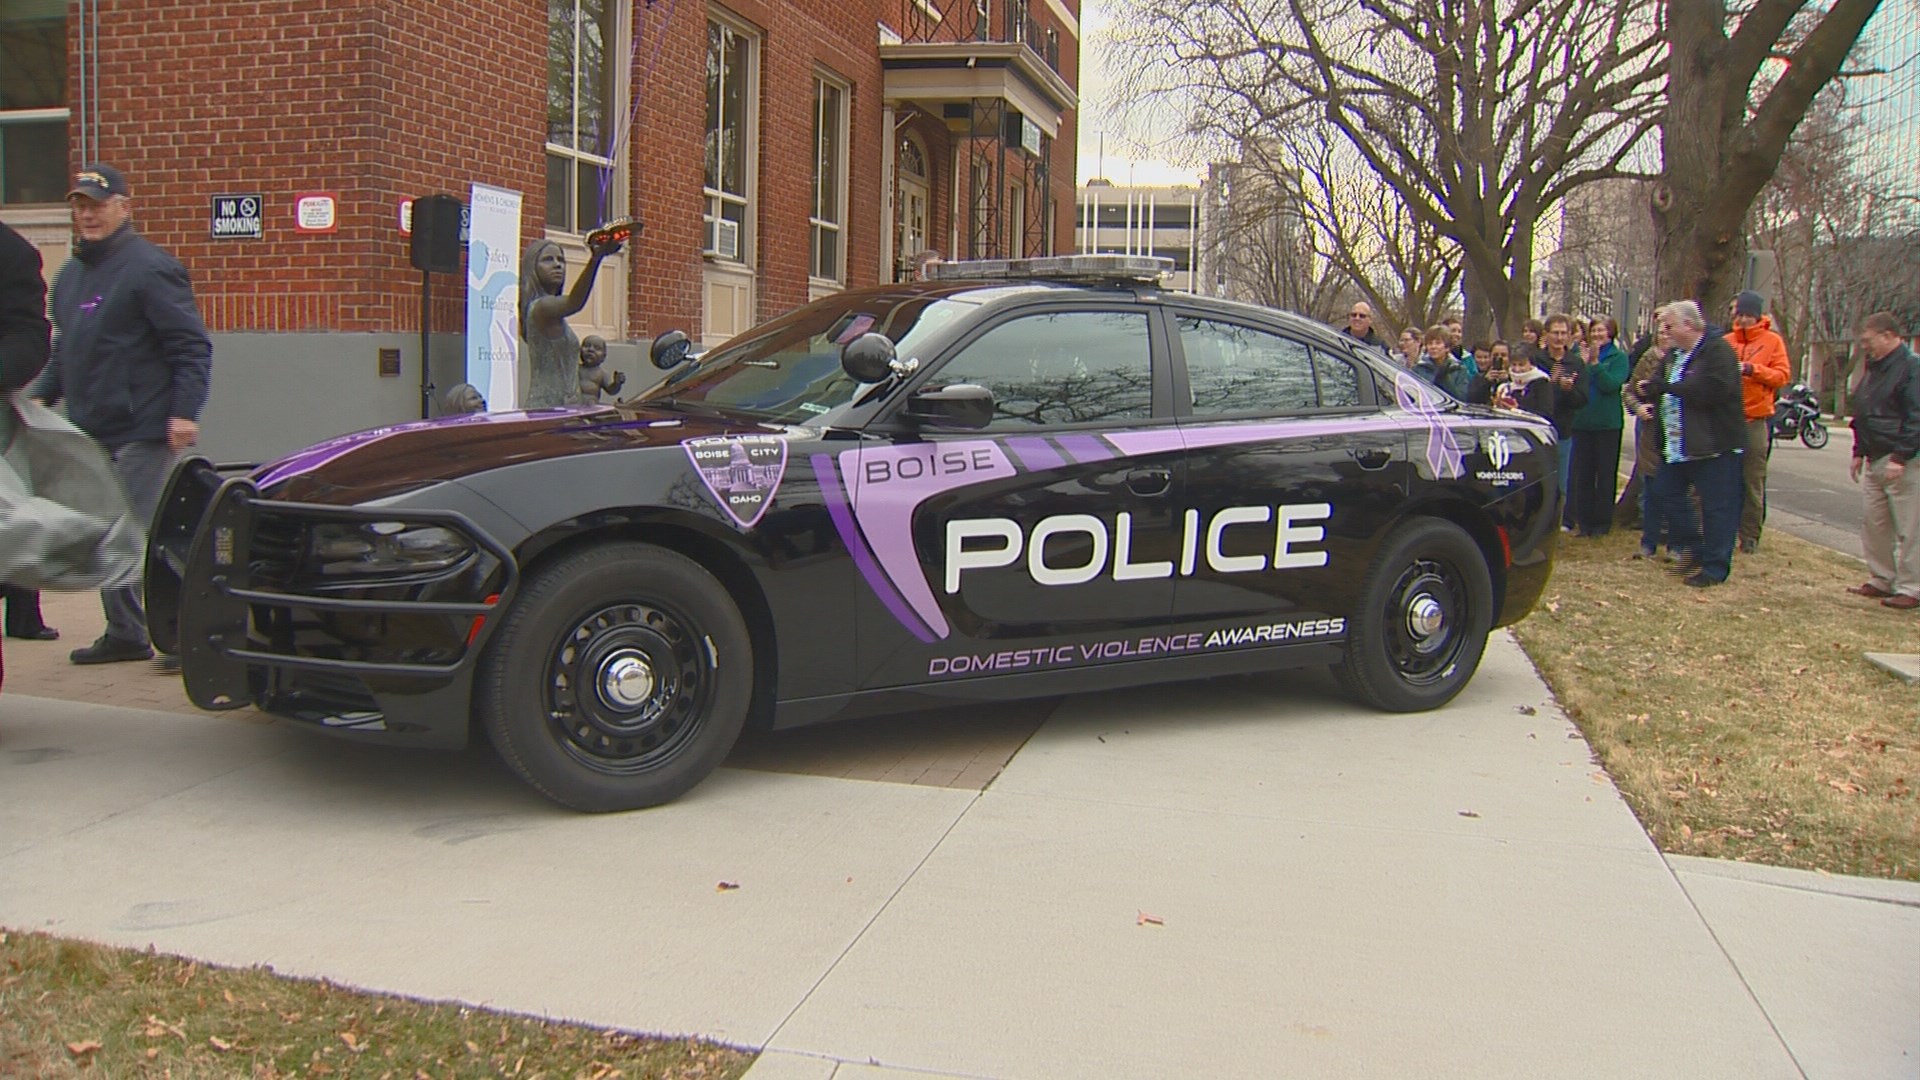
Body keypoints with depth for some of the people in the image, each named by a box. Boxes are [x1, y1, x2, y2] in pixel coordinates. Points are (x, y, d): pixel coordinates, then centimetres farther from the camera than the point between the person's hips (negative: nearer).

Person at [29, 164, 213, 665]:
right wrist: (40, 394, 11)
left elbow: (191, 346, -14)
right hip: (90, 431, 9)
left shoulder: (149, 268, -11)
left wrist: (185, 411, -21)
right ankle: (124, 633, 22)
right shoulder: (70, 275, 16)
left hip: (142, 431, -9)